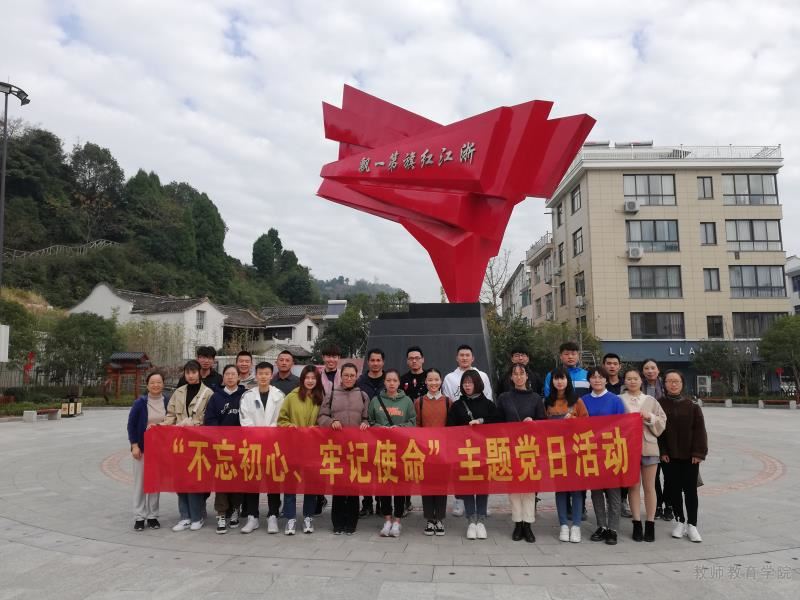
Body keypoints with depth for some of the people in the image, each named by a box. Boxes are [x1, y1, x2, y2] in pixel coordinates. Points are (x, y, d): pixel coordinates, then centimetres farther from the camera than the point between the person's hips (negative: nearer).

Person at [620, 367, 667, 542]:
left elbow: (662, 423, 7)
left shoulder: (651, 400, 8)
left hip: (649, 447, 1)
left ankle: (650, 524, 15)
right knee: (633, 486, 5)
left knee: (649, 487, 6)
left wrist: (650, 418, -10)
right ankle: (637, 524, 14)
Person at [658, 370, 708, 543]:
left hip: (690, 455, 0)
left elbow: (699, 429, -3)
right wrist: (662, 451, -9)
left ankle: (692, 525, 12)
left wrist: (699, 452, -9)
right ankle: (680, 522, 20)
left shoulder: (692, 405, -1)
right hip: (669, 455, 1)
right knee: (674, 489, 8)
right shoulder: (659, 404, -1)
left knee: (690, 489, 3)